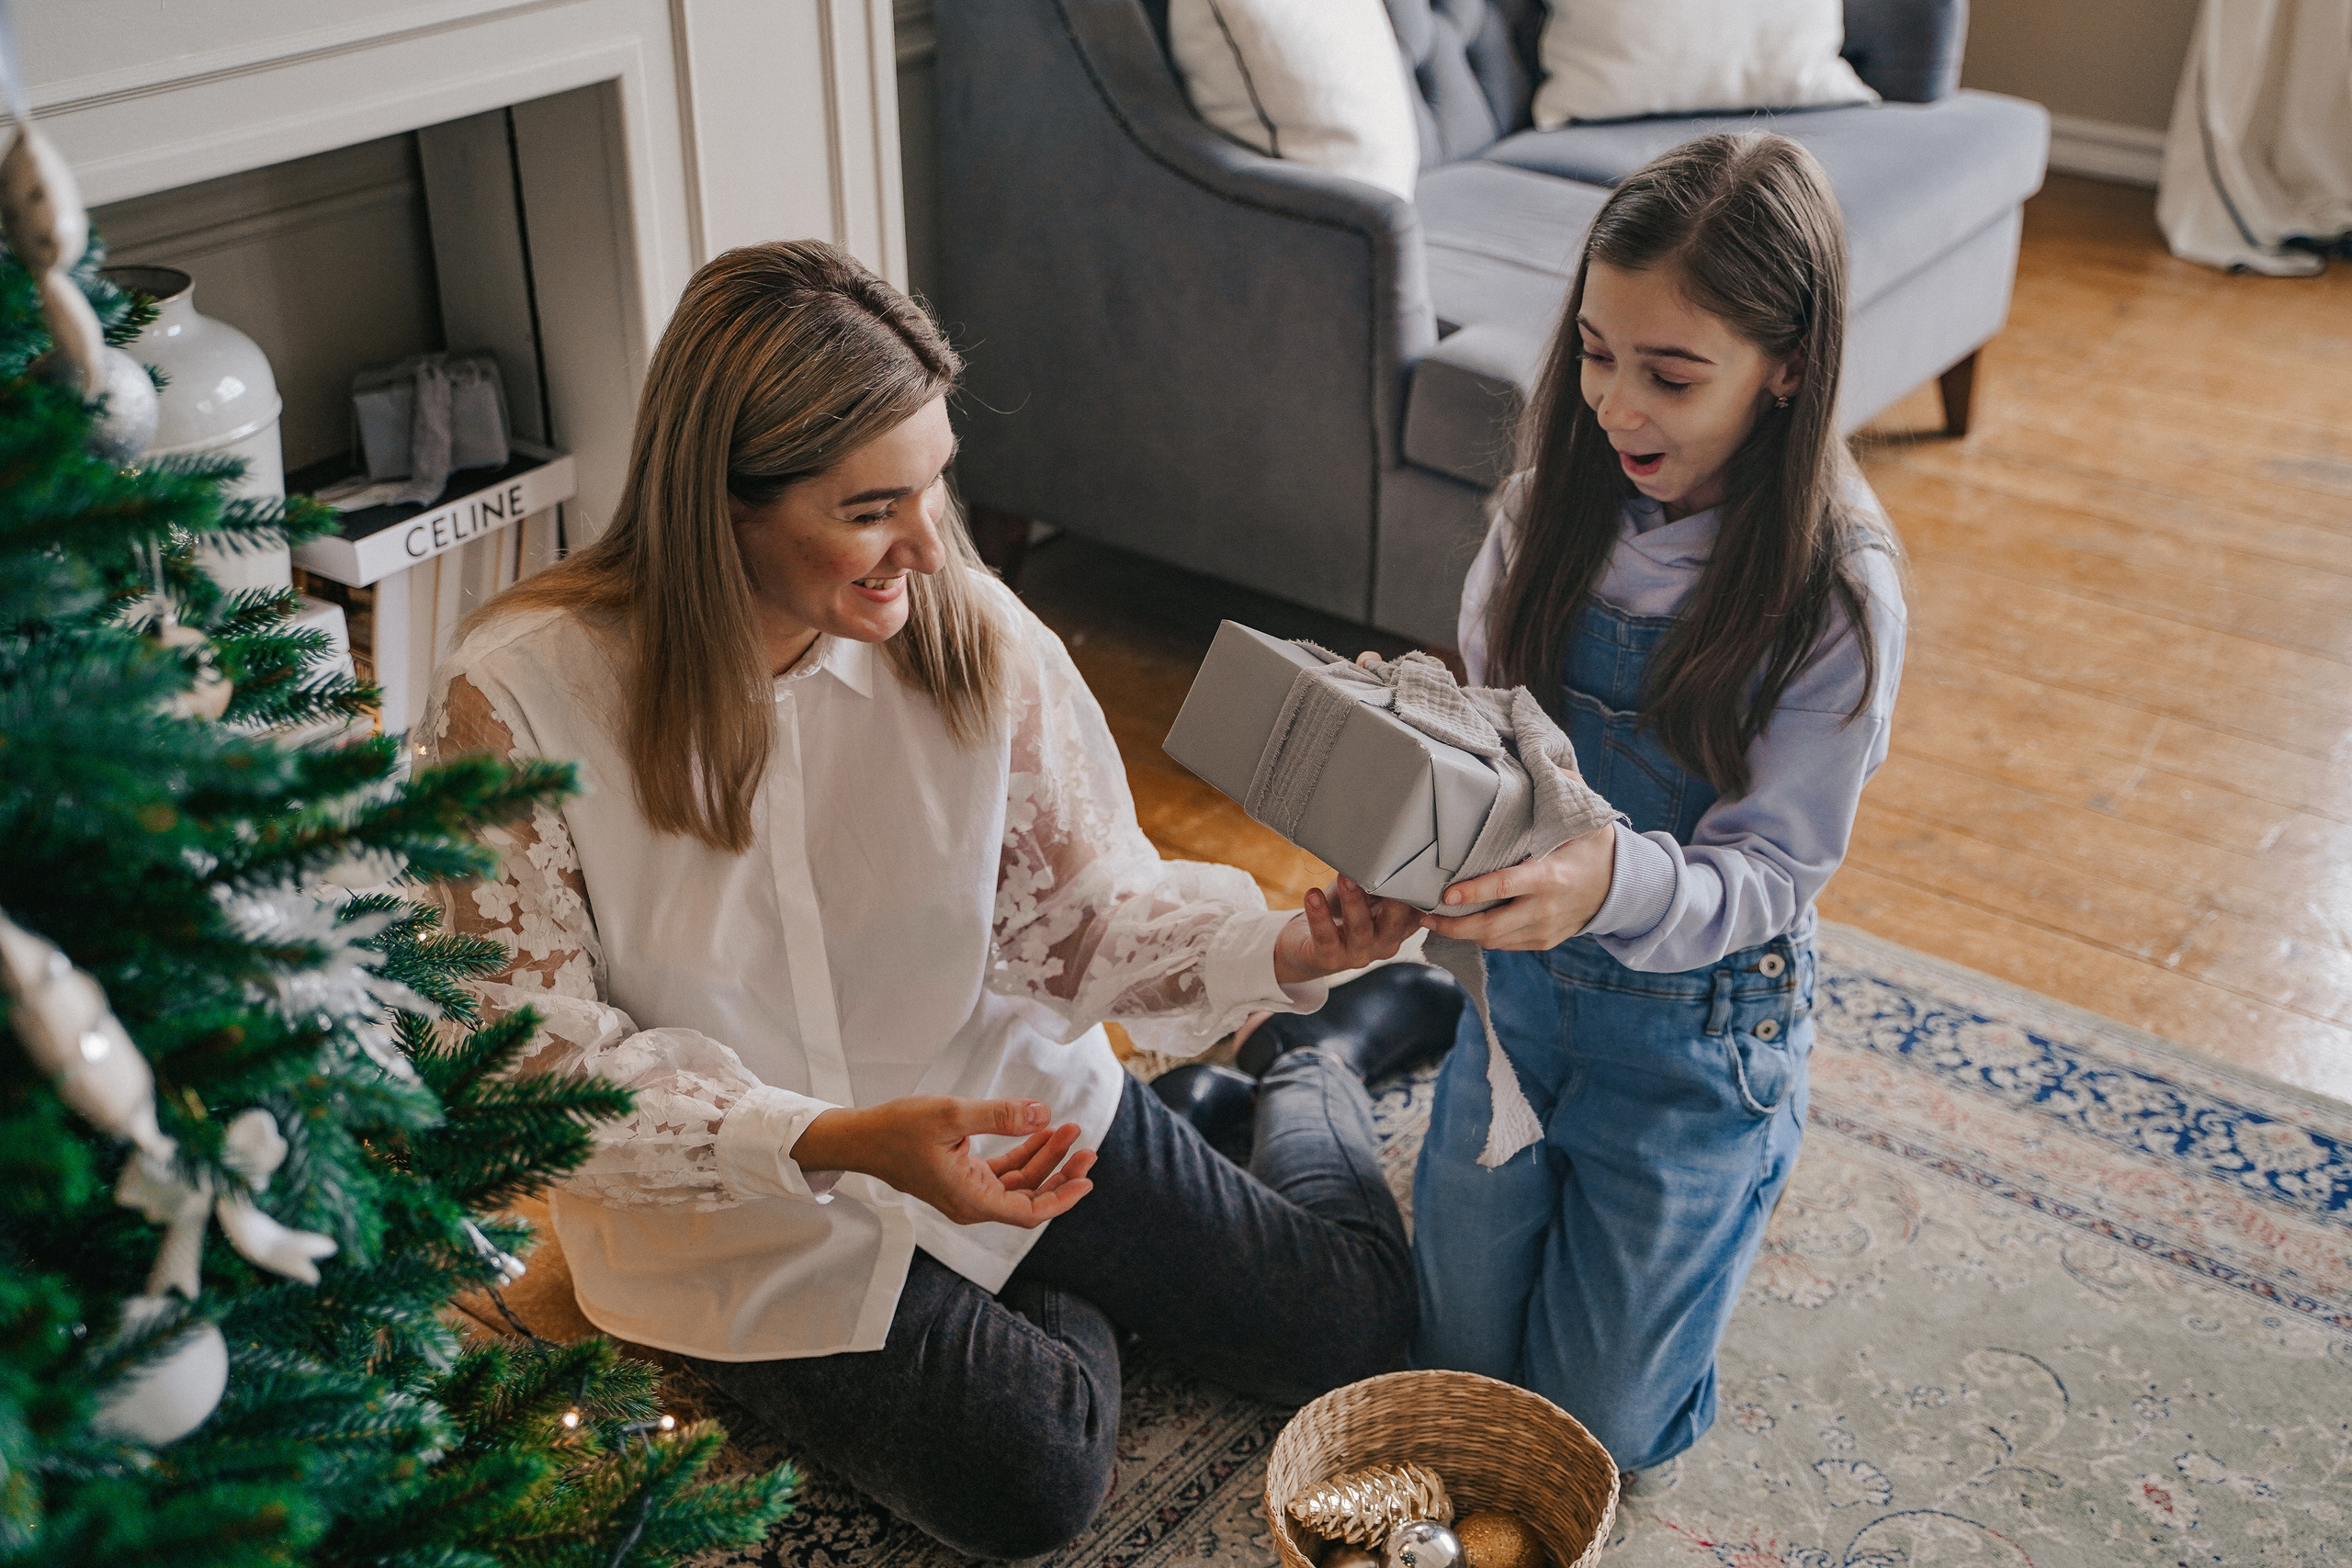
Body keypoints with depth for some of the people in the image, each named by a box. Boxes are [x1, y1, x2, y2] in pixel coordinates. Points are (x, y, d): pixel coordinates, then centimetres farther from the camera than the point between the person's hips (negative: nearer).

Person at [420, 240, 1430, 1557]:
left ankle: (1308, 1085, 34)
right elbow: (537, 1056, -22)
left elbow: (1081, 909, -9)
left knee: (1359, 1327, 2)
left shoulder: (970, 633, -16)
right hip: (734, 1197, -2)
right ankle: (1068, 1291, 16)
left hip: (995, 1093, 3)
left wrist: (1286, 950, -29)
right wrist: (835, 1141, -33)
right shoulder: (517, 702, -25)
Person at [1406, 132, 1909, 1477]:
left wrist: (1616, 879, -41)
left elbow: (1766, 879, -20)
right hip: (1523, 975, 4)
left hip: (1701, 1024, -3)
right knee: (1458, 1367, 12)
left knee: (1604, 1426, 9)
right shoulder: (1557, 507, -8)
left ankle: (1729, 1174, 32)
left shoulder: (1839, 595, -21)